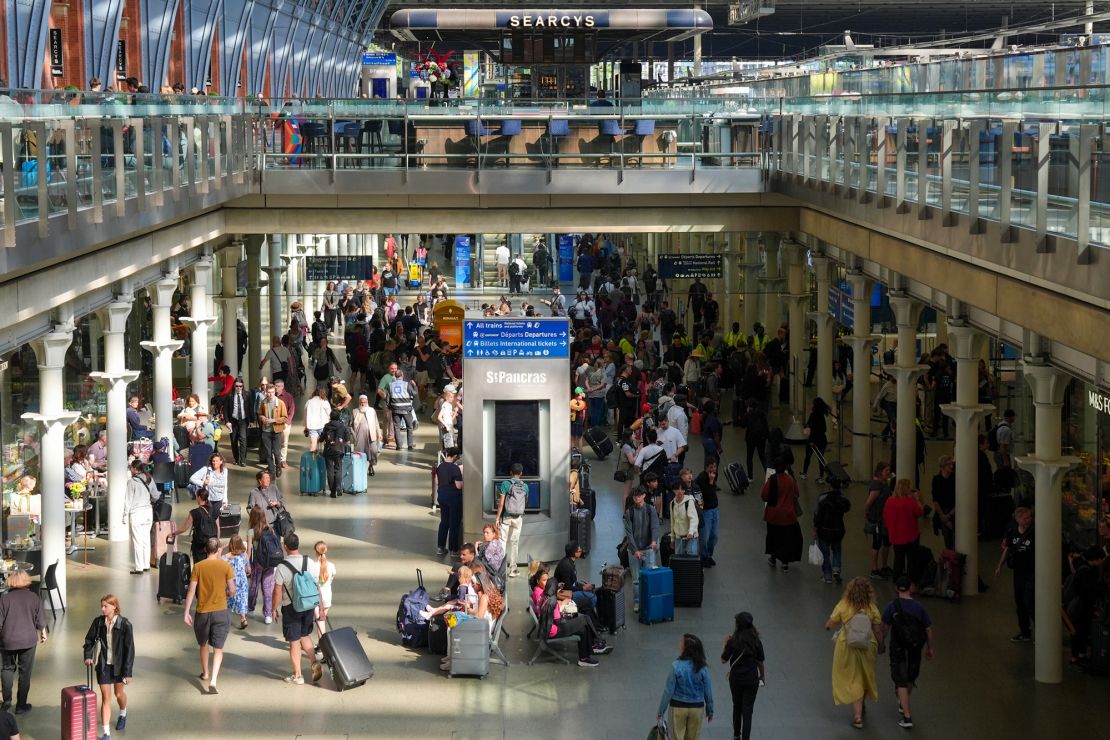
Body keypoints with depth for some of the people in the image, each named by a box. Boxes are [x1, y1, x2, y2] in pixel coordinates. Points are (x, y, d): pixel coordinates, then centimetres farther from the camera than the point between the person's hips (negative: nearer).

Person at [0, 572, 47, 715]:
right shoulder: (35, 598, -3)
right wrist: (43, 633, 21)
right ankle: (21, 705, 13)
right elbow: (41, 620, 2)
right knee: (25, 672, 10)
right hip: (28, 640, 0)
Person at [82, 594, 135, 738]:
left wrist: (127, 672, -14)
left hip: (118, 665, -2)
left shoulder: (124, 624, -17)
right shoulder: (98, 622, -7)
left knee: (118, 693, 19)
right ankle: (106, 732, 4)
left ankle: (123, 714, 51)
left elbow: (130, 649, -13)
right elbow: (89, 640, 7)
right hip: (103, 665, 2)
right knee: (105, 697, 1)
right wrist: (88, 656, -11)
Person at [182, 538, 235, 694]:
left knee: (203, 644, 24)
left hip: (202, 612, 1)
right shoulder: (225, 566, -5)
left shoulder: (198, 567, -3)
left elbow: (191, 591, -6)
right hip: (220, 611, -1)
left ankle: (205, 673, 41)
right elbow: (232, 591, -4)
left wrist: (186, 613, -1)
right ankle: (213, 680, -13)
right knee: (218, 648, 2)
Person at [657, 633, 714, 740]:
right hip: (697, 707, 2)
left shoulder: (676, 666, -17)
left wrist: (661, 711, -2)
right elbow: (708, 691, -3)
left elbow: (668, 691, -13)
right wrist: (710, 710, 11)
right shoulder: (702, 668, -10)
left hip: (678, 707, -2)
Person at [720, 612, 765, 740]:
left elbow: (724, 660, -6)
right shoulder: (756, 642, -9)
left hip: (735, 679, 1)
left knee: (737, 707, 21)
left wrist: (725, 645, 6)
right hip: (751, 680, -1)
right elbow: (760, 662, -1)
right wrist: (763, 677, 14)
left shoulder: (733, 642, -13)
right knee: (747, 710, 3)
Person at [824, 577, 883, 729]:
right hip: (867, 646, 2)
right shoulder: (871, 608, -11)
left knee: (852, 681, 7)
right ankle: (861, 708, 41)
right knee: (864, 677, 23)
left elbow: (829, 625, -8)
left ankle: (857, 716, 1)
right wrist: (880, 645, 11)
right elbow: (878, 630, -6)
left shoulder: (843, 606, -15)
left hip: (847, 647, -2)